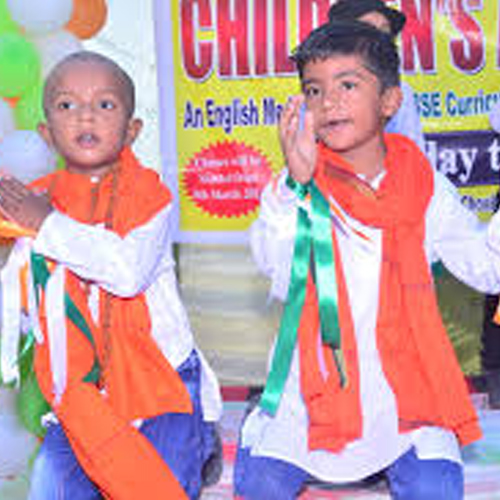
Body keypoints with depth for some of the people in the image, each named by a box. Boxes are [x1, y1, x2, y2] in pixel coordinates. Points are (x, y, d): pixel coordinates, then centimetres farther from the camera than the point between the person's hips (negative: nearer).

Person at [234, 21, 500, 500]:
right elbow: (272, 261, -15)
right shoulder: (300, 183, 1)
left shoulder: (423, 186, 5)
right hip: (314, 379, 0)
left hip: (404, 378, 0)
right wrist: (295, 183, -26)